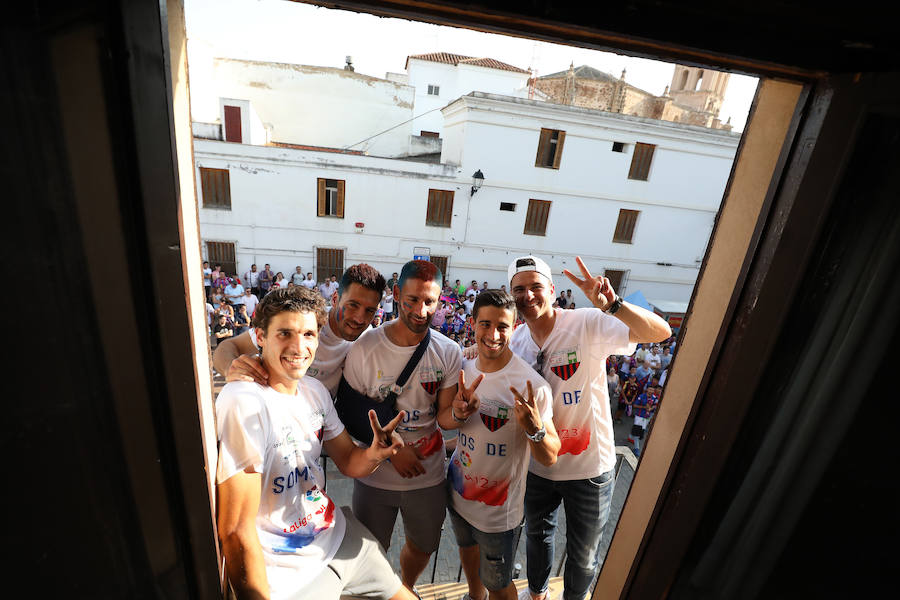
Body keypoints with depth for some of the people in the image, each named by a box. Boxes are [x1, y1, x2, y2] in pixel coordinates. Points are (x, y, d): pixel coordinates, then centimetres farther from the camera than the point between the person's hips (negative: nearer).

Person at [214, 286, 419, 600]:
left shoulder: (315, 390, -3)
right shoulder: (245, 403, -27)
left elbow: (348, 462, 4)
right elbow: (236, 530, -24)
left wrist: (374, 454, -17)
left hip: (337, 531, 7)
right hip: (288, 570, -6)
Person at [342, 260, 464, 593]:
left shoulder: (449, 353, -11)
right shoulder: (364, 349, -16)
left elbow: (443, 417, -9)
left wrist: (459, 413, -32)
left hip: (428, 475, 2)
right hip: (375, 475, -2)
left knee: (422, 546, 24)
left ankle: (406, 586, 58)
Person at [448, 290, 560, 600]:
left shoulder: (531, 385, -26)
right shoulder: (464, 368, -10)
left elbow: (550, 458, -20)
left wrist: (535, 428, -41)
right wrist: (459, 408, -19)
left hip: (499, 508, -5)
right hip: (459, 491, 6)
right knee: (467, 551, 32)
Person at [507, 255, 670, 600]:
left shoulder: (587, 324, -23)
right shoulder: (515, 341, -7)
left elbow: (660, 332, -32)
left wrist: (611, 304, -48)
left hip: (589, 467, -4)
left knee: (583, 553, 21)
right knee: (537, 535, 30)